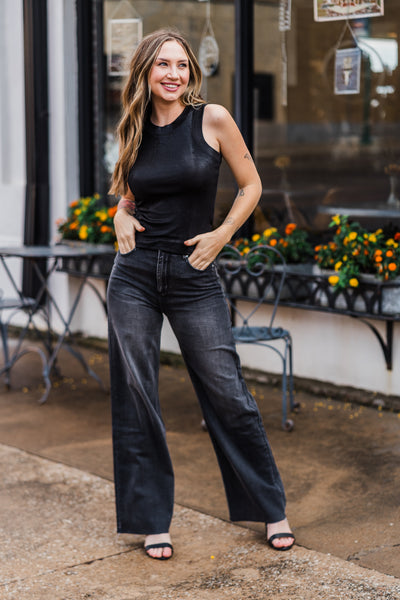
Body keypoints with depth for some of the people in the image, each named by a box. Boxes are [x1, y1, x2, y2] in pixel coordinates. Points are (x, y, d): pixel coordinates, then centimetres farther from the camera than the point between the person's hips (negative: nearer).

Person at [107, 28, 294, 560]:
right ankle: (152, 521, 17)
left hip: (194, 278, -3)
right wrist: (121, 218, 1)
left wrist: (221, 235, -6)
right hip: (134, 276, 3)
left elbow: (251, 186, 4)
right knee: (135, 397, 4)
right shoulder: (135, 132, 7)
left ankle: (271, 509, 20)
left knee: (227, 394, 2)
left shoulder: (212, 119, -2)